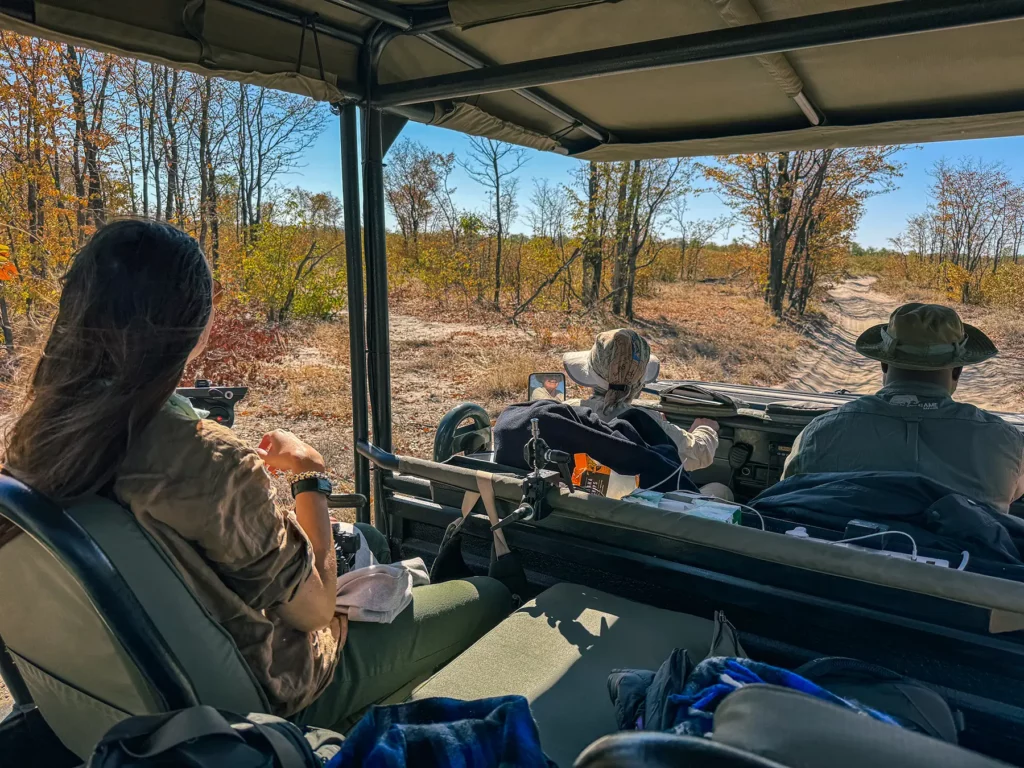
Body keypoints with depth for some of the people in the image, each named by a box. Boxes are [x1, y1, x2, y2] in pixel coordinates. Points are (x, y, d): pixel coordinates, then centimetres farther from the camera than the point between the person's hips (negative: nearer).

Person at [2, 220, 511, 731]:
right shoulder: (206, 460, -38)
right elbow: (314, 609, -24)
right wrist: (311, 477, -13)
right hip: (265, 695, -7)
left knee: (369, 539, 27)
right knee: (487, 598, 11)